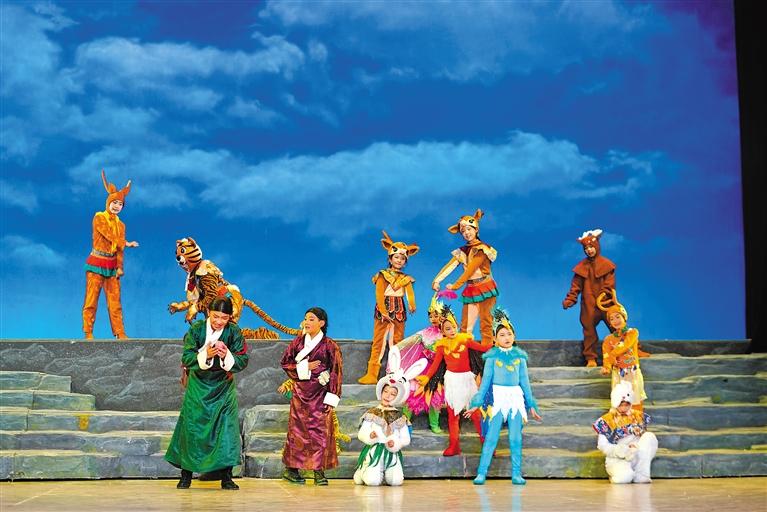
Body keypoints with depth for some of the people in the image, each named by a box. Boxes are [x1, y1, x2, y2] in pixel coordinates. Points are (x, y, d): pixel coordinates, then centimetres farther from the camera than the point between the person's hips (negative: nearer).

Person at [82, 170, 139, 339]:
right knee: (91, 299, -5)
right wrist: (126, 243, -13)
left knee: (115, 301, 3)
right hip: (97, 263, -5)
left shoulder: (120, 225, 13)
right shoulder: (99, 218, -2)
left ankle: (120, 333, 4)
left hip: (112, 266, 5)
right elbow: (110, 236, -15)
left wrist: (120, 267, -3)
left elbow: (119, 249, 7)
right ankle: (88, 333, -3)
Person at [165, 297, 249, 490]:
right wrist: (205, 355, -30)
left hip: (224, 387, 0)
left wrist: (227, 356, -28)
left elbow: (243, 361, -10)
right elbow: (186, 359, -13)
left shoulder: (234, 332, -8)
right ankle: (186, 474, 17)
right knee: (192, 427, 4)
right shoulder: (196, 329, -10)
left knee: (227, 428, -6)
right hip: (198, 386, 0)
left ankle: (226, 477, 2)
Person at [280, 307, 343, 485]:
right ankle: (291, 468, 12)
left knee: (320, 429, -5)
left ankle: (319, 472, 1)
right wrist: (304, 367, -7)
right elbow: (285, 362, 9)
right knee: (297, 428, 3)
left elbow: (336, 372, -3)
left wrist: (331, 397, -8)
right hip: (300, 391, 2)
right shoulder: (298, 341, 6)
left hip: (320, 393, -2)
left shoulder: (329, 345, -2)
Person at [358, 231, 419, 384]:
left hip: (399, 311, 3)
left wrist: (412, 305, -27)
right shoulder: (383, 275, 3)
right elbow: (379, 295, -7)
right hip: (383, 310, -3)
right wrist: (384, 312, -20)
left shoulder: (406, 279, 12)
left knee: (397, 341, 6)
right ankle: (372, 374, -7)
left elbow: (410, 293, -5)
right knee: (378, 341, -5)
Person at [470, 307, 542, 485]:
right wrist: (477, 402, -1)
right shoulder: (492, 357, 2)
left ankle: (516, 475, 8)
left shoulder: (520, 356, 8)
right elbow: (485, 380, 3)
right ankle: (481, 474, -2)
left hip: (516, 399, 2)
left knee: (516, 439, 2)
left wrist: (531, 405, 12)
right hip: (497, 398, -2)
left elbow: (525, 382, 12)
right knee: (491, 437, -5)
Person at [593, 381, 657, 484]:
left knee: (650, 436, -23)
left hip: (638, 457, 4)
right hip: (617, 458, -4)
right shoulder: (606, 420, 0)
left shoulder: (638, 416, 14)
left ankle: (641, 475, -20)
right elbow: (603, 445, -6)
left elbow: (645, 438, 14)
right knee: (624, 477, -38)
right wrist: (622, 451, -21)